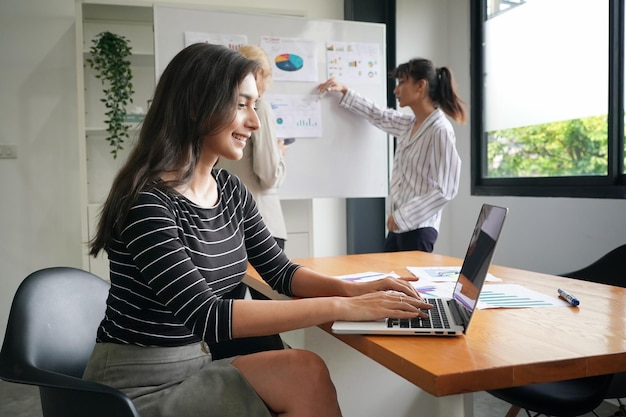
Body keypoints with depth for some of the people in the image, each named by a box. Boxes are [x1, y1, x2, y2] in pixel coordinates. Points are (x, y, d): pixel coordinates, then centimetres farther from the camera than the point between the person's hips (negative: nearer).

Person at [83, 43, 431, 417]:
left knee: (304, 371, -18)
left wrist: (353, 289, -10)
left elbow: (280, 271, 9)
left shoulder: (232, 191, 3)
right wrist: (341, 306, -30)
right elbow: (205, 315, -28)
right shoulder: (147, 200, -22)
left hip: (196, 366, 7)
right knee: (305, 375, -21)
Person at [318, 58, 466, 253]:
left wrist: (402, 215, -18)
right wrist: (344, 91, 26)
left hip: (418, 228, -8)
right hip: (399, 226, 8)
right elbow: (378, 115, 27)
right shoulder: (410, 124, 9)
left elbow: (445, 191, -19)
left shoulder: (440, 130, -15)